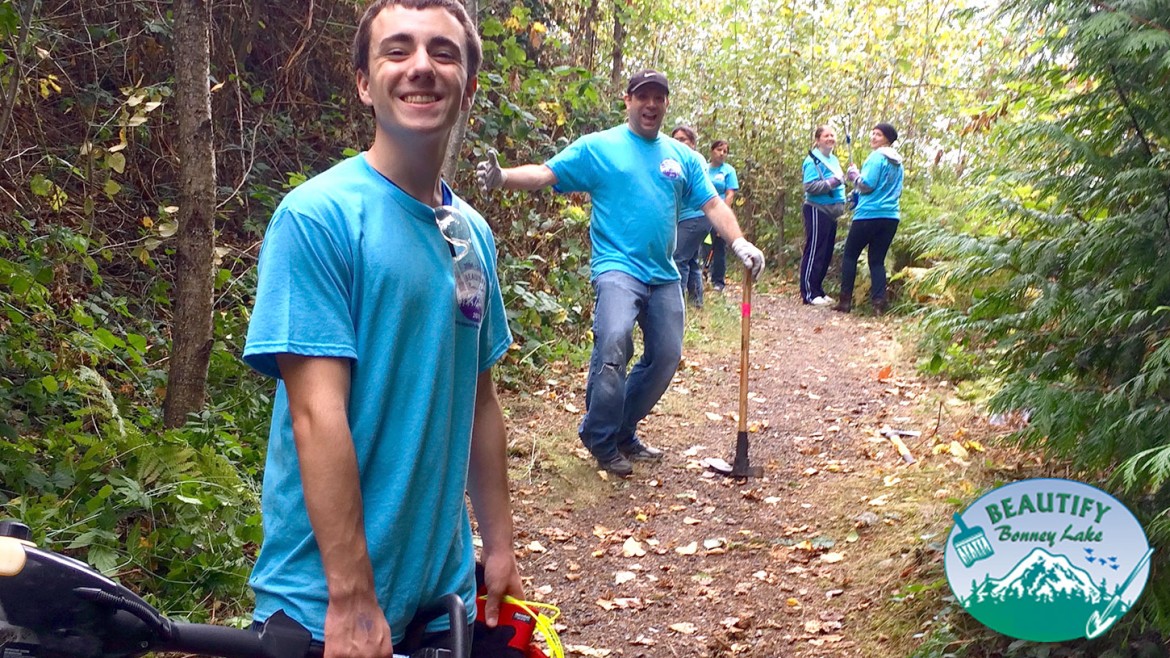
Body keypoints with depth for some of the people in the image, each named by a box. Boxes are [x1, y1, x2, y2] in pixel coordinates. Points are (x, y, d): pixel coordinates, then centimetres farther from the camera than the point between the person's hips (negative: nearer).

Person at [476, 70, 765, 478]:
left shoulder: (683, 157, 13)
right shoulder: (598, 147, 1)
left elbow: (712, 204, 9)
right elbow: (547, 173, -7)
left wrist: (740, 243, -7)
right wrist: (503, 178, -26)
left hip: (663, 274, 6)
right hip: (617, 265, -6)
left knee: (666, 356, 8)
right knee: (614, 340, -28)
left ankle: (623, 432, 27)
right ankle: (601, 441, -9)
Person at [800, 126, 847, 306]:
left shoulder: (834, 160, 16)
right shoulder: (813, 160, -11)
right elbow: (810, 186, -20)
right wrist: (833, 182, -23)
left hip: (831, 211, 9)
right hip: (817, 210, -9)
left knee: (826, 253, 11)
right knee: (814, 252, -6)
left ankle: (818, 290, 18)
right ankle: (809, 293, -2)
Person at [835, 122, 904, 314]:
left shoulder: (876, 157, -8)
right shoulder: (897, 162, 16)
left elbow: (867, 184, -14)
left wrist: (854, 175, 2)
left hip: (869, 214, -7)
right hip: (891, 216, 7)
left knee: (849, 255, 6)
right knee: (877, 260, 8)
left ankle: (845, 300, 3)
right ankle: (879, 302, -6)